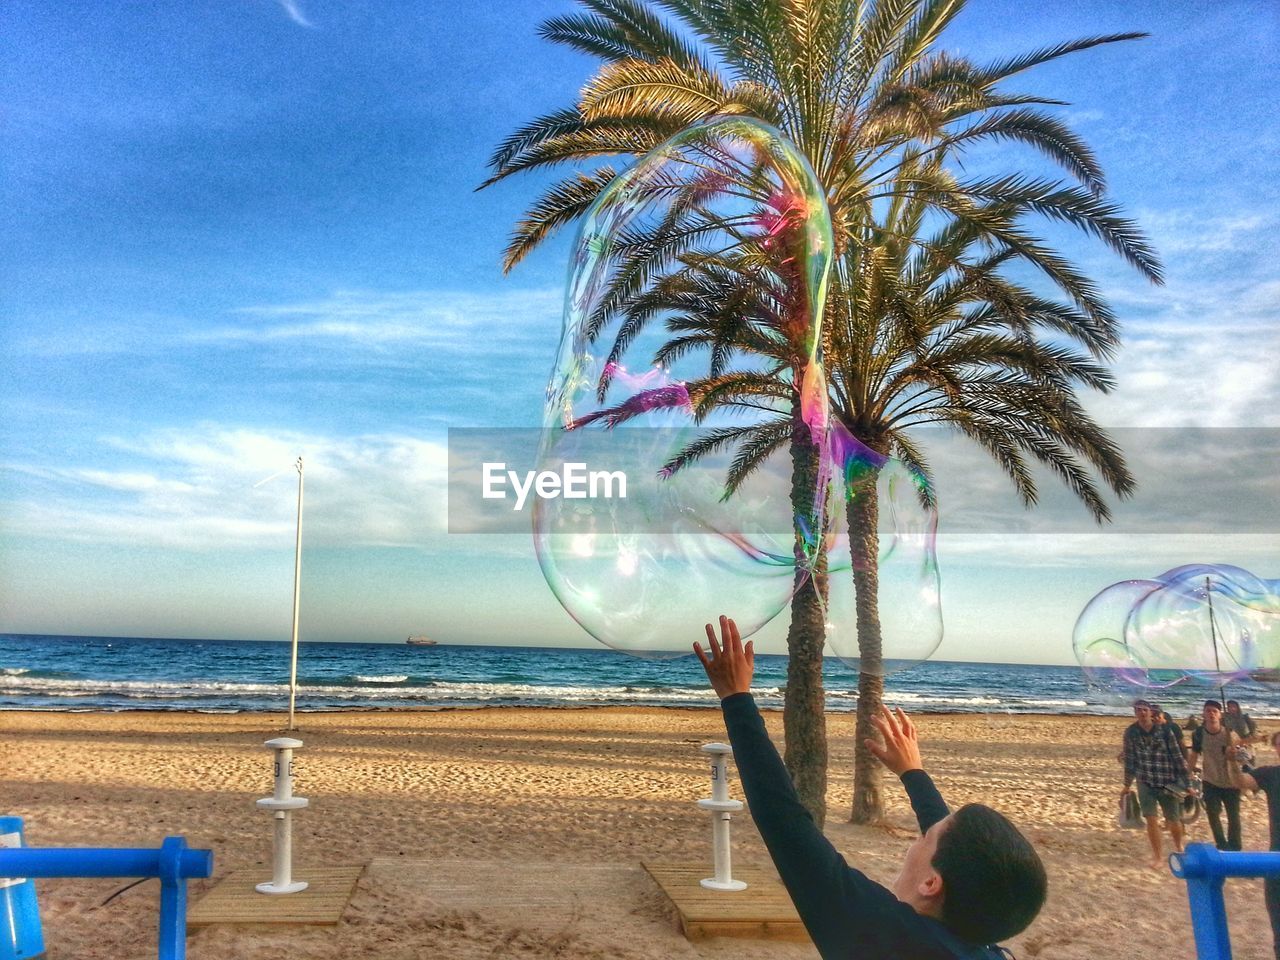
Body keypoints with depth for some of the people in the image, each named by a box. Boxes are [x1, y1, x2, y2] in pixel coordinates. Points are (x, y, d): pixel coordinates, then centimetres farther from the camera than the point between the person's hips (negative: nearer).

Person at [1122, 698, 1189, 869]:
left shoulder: (1164, 730, -9)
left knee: (1173, 821, 9)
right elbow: (1129, 759, 6)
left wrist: (1185, 781, -5)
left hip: (1168, 782, -1)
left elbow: (1177, 755, -5)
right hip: (1145, 783, 1)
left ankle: (1179, 848, 38)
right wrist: (1127, 785, 11)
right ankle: (1158, 857, 10)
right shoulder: (1131, 732, -3)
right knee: (1151, 820, -5)